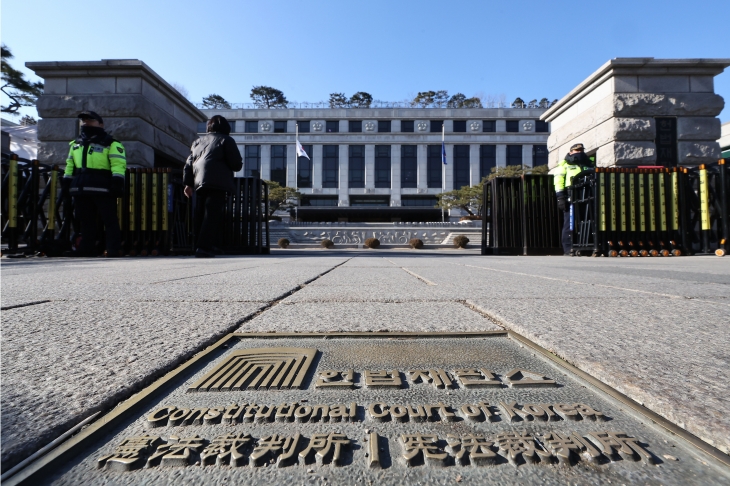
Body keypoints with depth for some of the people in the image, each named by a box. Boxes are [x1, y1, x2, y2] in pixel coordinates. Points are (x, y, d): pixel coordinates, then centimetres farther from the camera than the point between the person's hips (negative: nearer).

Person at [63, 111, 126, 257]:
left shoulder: (111, 144, 2)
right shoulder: (75, 145, 25)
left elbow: (118, 164, -9)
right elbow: (69, 165, 29)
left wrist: (117, 182, -20)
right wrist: (67, 182, 21)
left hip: (103, 189, -7)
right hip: (81, 189, 8)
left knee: (109, 220, -8)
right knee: (86, 221, 10)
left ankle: (113, 250, -6)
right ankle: (87, 248, 17)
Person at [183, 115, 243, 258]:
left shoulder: (198, 141, 25)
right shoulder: (226, 140, 6)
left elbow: (189, 164, 19)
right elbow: (236, 164, -3)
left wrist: (188, 183, 18)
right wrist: (239, 162, 20)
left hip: (199, 183, 7)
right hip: (217, 183, -6)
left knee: (201, 215, 10)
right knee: (212, 215, -10)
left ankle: (209, 245, 14)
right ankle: (204, 247, -17)